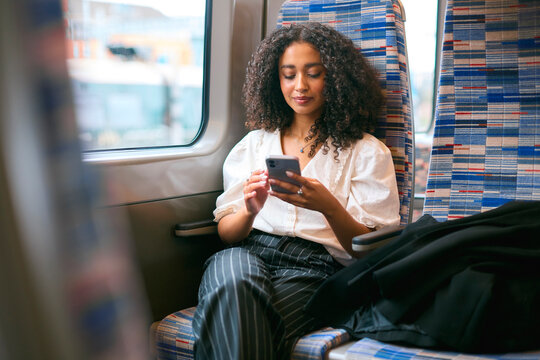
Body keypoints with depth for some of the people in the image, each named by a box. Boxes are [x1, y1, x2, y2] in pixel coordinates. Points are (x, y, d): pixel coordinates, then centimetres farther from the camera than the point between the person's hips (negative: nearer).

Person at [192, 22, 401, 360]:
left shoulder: (367, 152, 10)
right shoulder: (254, 143, 20)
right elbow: (226, 231, 14)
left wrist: (329, 207, -19)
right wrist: (250, 210, -11)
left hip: (315, 268, -3)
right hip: (248, 254, 3)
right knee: (235, 284, -36)